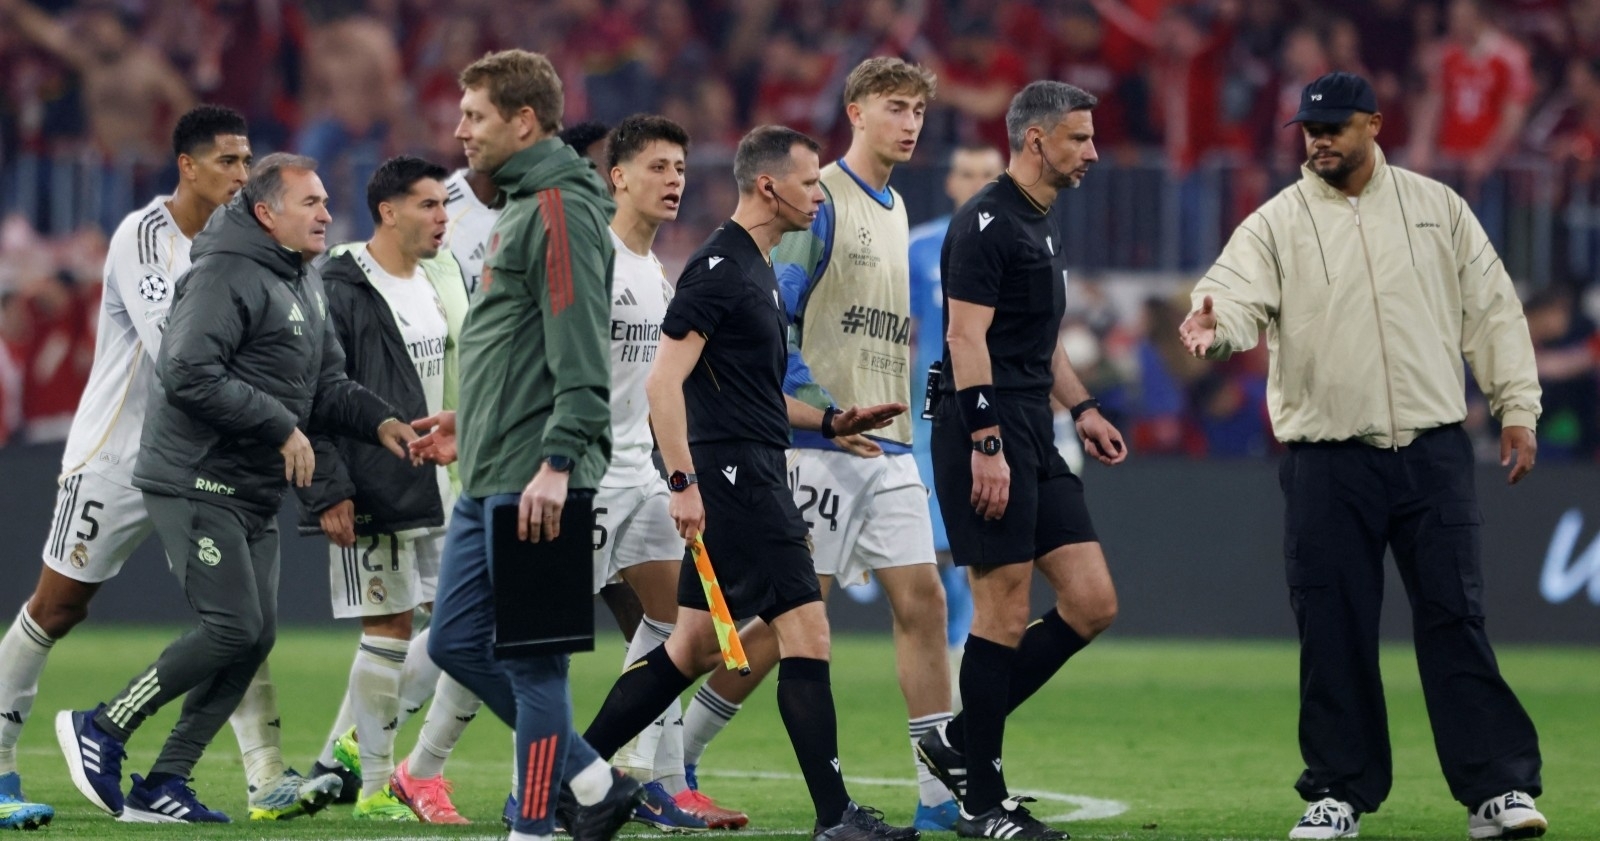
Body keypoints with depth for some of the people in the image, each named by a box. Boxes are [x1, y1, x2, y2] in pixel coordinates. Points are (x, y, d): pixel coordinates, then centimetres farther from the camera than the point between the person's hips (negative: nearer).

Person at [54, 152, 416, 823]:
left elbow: (325, 386, 20)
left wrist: (379, 421, 0)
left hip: (255, 494, 10)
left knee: (257, 637, 4)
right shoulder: (227, 276, -15)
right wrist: (282, 426, -21)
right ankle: (101, 730, -1)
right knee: (233, 628, -15)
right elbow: (189, 374, -25)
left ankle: (163, 785, 9)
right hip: (197, 484, -10)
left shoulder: (307, 285, 17)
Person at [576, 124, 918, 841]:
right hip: (734, 477, -10)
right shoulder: (718, 266, -13)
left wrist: (831, 421, 18)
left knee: (695, 647, 12)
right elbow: (664, 380, -18)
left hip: (750, 478, 10)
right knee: (806, 632, -10)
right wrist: (682, 480, -23)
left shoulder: (754, 269, 18)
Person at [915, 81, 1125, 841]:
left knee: (1093, 605, 4)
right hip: (987, 435, -10)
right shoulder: (986, 223, -11)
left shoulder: (1043, 226, 19)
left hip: (1034, 438, 10)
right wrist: (986, 446, -23)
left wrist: (1082, 409, 22)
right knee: (1003, 615, -6)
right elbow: (966, 337, -18)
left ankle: (961, 742, 12)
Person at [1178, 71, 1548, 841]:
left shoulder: (1436, 207, 9)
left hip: (1432, 451, 0)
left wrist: (1517, 406, 6)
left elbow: (1492, 308, 12)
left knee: (1454, 617, -2)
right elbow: (1237, 292, -14)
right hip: (1326, 460, 0)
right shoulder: (1277, 223, 3)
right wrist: (1214, 323, -37)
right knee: (1333, 630, 2)